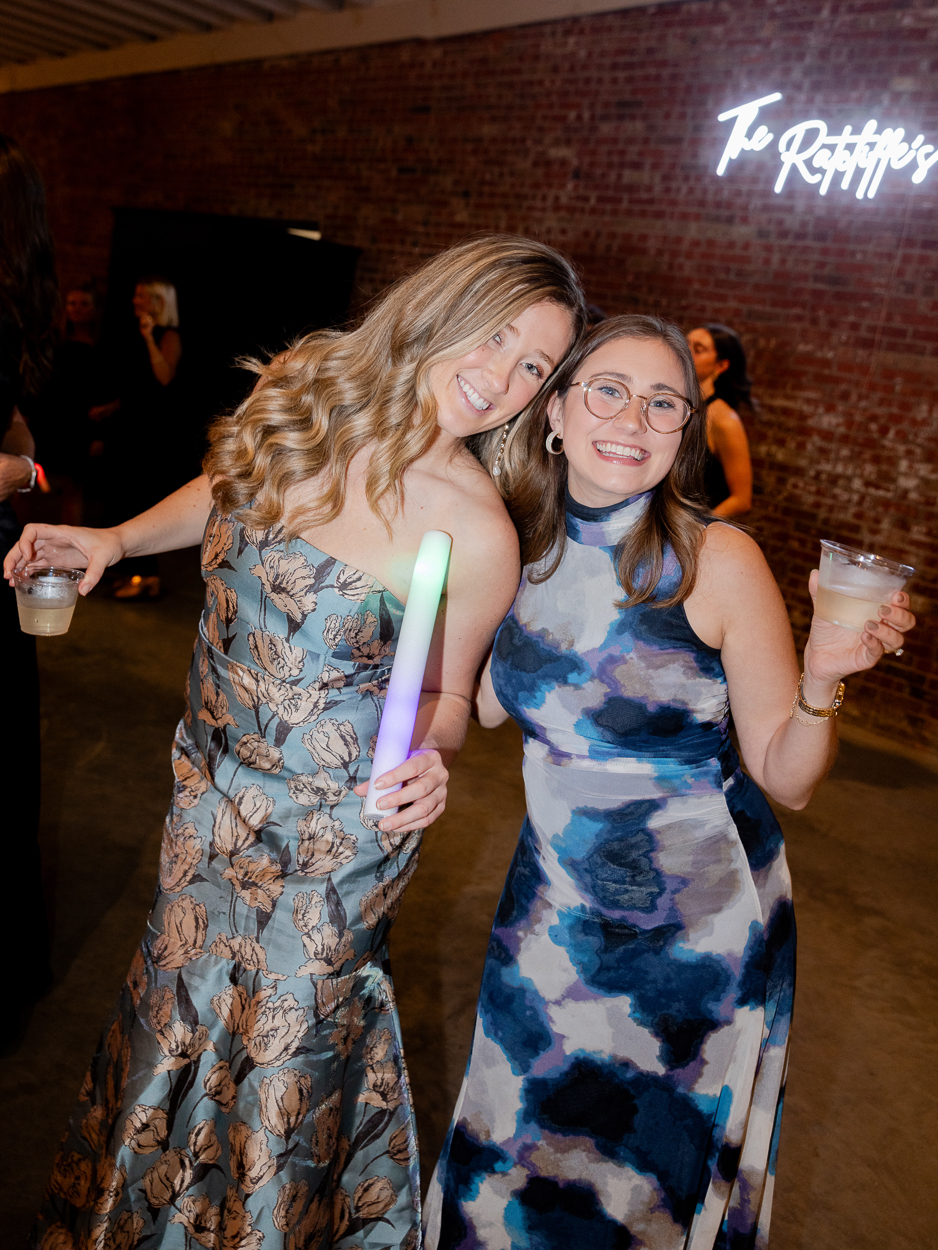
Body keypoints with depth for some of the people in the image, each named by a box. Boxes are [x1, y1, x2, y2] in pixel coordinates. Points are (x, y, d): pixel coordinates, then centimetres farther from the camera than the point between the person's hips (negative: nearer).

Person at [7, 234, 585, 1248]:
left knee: (283, 1040, 14)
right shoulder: (308, 389, -10)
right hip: (214, 783, 6)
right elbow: (231, 489, 11)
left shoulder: (476, 531, -24)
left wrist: (427, 760, -29)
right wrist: (114, 538, 0)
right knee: (183, 1002, 25)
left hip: (332, 823, -5)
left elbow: (445, 692, -8)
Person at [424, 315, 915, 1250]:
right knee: (513, 1156, 24)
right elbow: (486, 704, 6)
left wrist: (823, 681, -33)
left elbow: (786, 778, -14)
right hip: (555, 901, 4)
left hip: (698, 923, -3)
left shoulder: (718, 559, -20)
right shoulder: (518, 543, -7)